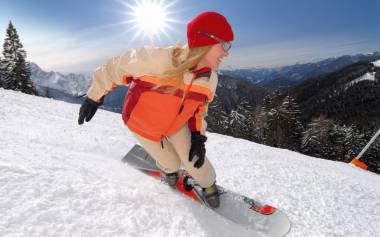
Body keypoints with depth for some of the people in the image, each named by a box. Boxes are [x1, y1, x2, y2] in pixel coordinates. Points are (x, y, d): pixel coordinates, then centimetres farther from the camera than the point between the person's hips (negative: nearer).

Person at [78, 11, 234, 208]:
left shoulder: (210, 79, -17)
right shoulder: (157, 59, -36)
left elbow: (199, 108, 0)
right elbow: (116, 67, -22)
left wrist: (198, 137, -10)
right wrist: (95, 97, -11)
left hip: (177, 124, 3)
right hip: (142, 125, -3)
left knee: (193, 160, 3)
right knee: (170, 162, 11)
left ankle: (208, 184, 37)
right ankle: (169, 169, 50)